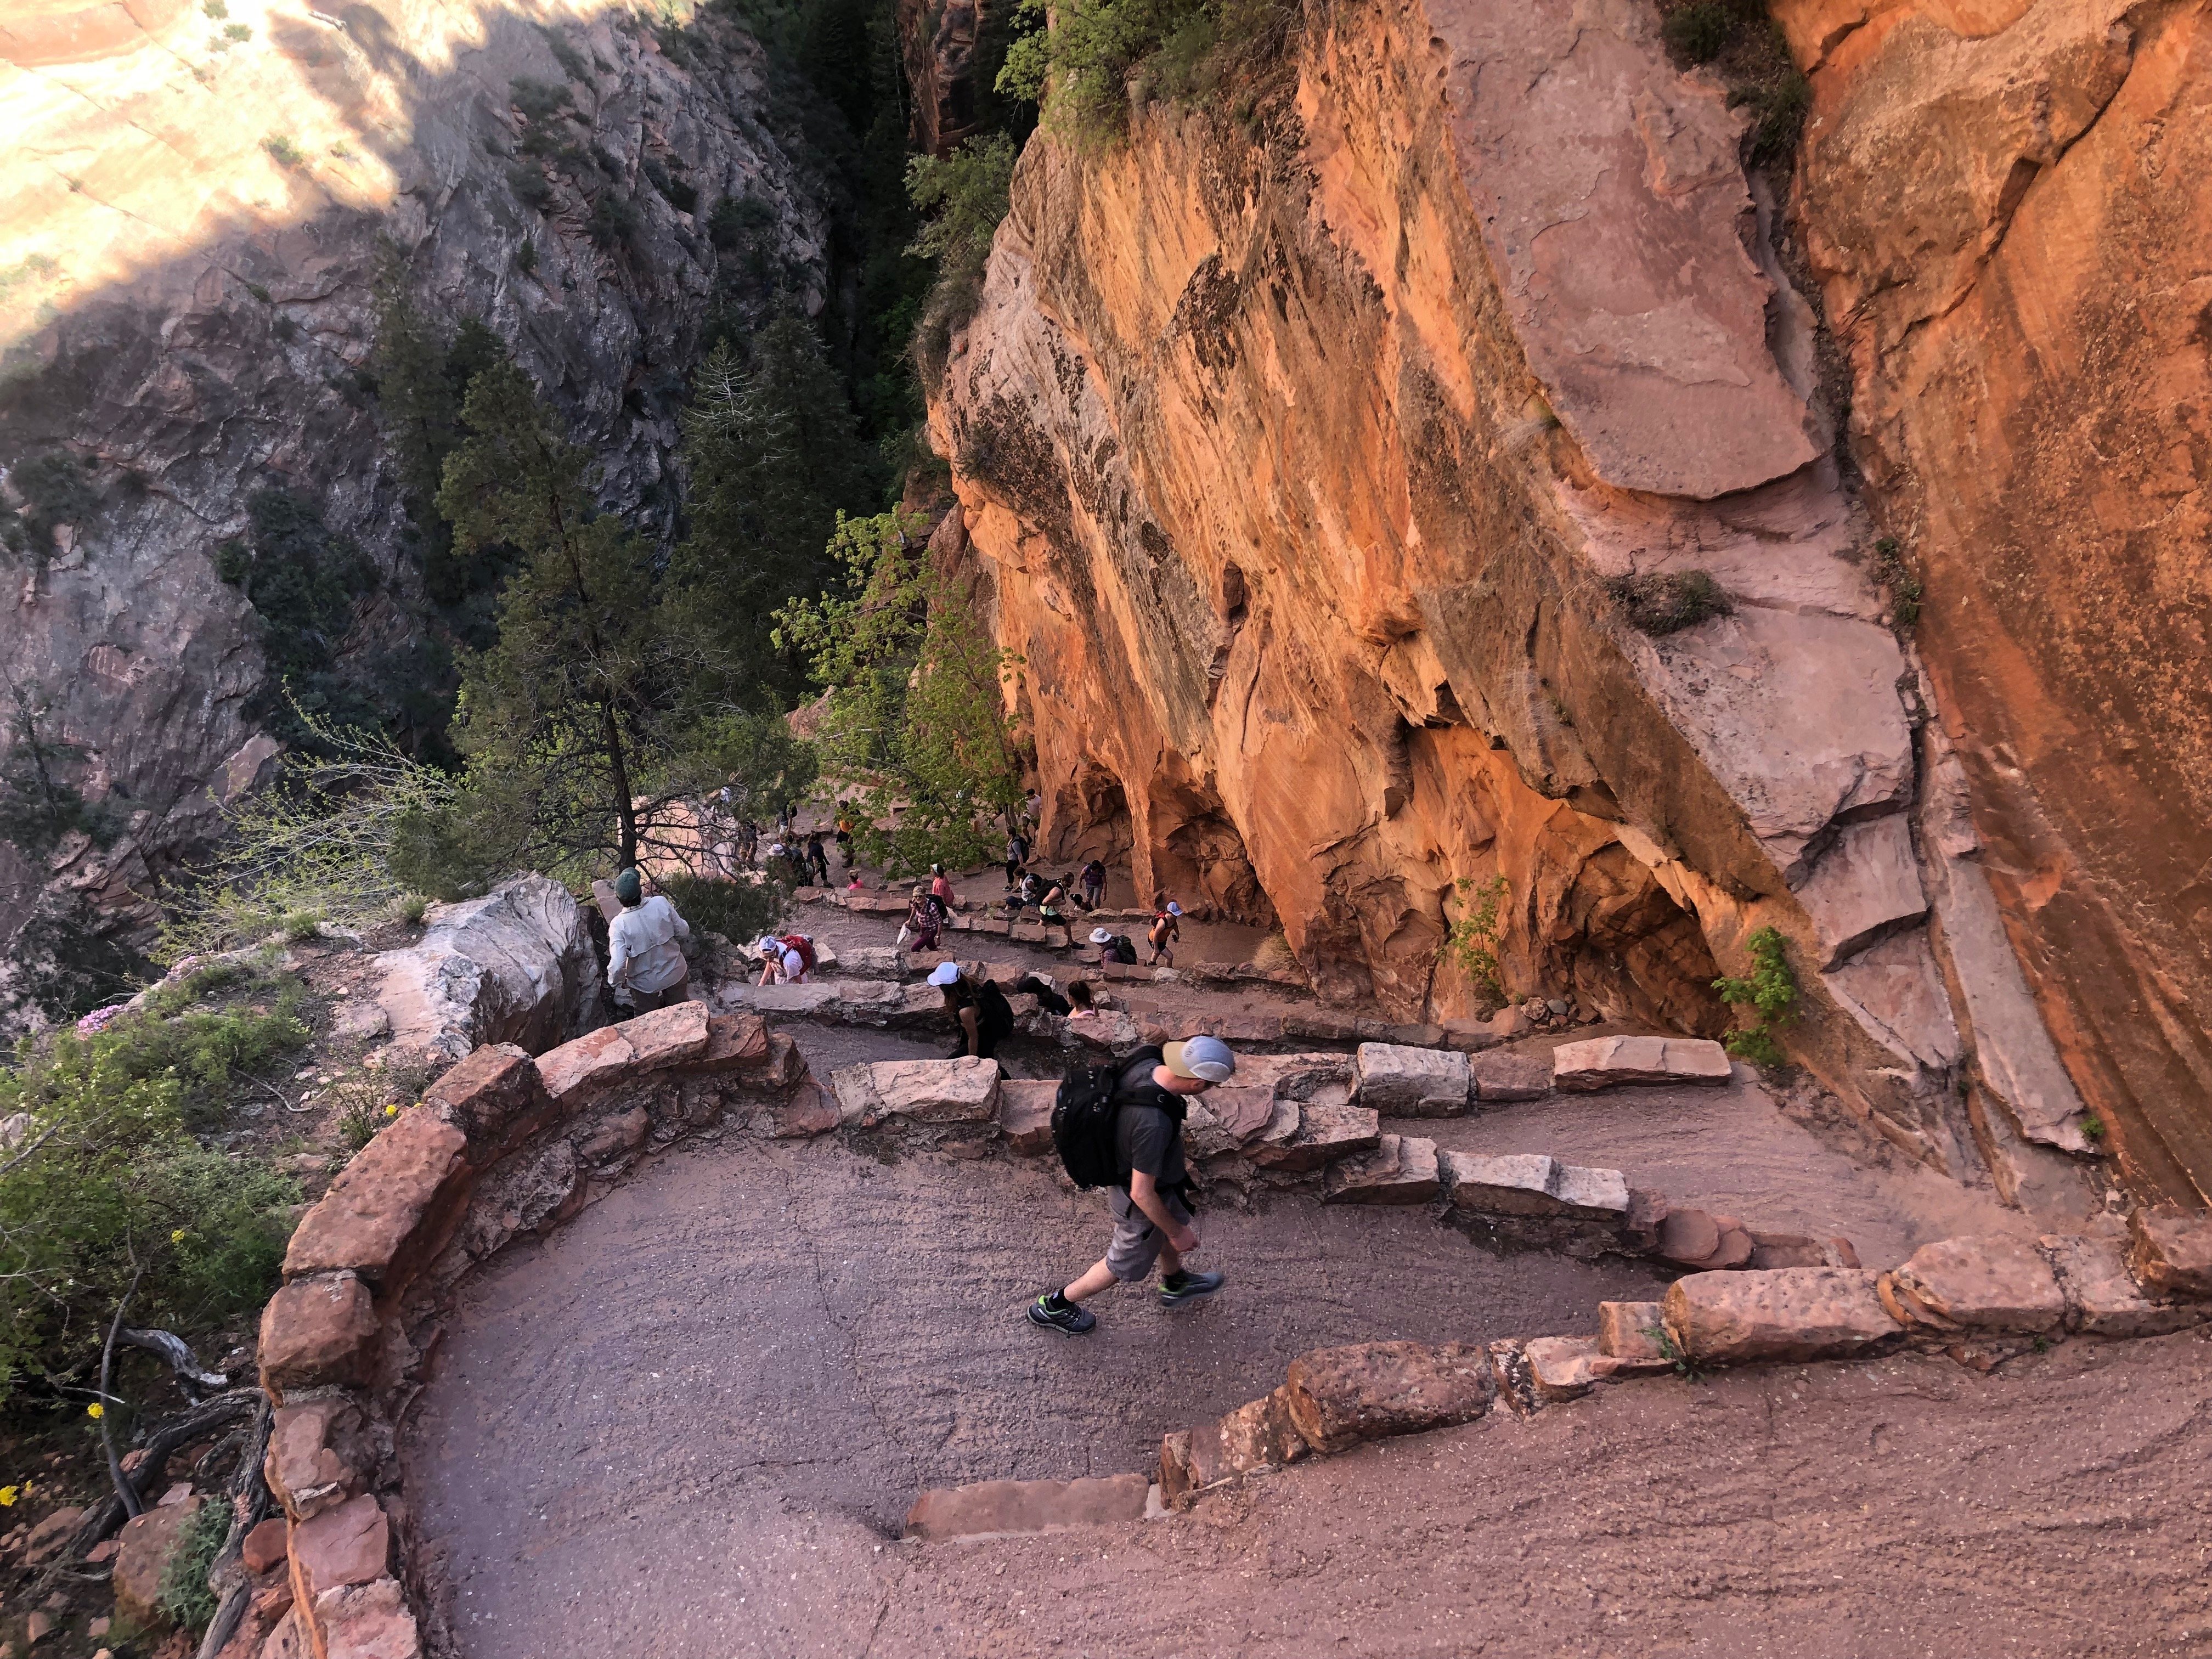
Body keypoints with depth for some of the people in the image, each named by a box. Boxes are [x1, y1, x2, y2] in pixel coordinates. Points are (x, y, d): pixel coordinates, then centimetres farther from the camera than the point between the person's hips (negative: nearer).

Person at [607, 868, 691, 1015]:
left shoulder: (619, 924, -29)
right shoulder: (661, 902, -24)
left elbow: (617, 965, -31)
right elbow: (683, 932, -10)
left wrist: (614, 982, -10)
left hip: (646, 984, -2)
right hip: (675, 973, 2)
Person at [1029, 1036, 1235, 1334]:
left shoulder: (1147, 1064, -23)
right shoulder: (1154, 1124, -45)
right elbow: (1142, 1194, -33)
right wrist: (1177, 1232, -16)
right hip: (1139, 1203, -7)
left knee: (1174, 1220, 34)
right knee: (1124, 1265, 21)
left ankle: (1175, 1284, 63)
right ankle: (1053, 1307, 42)